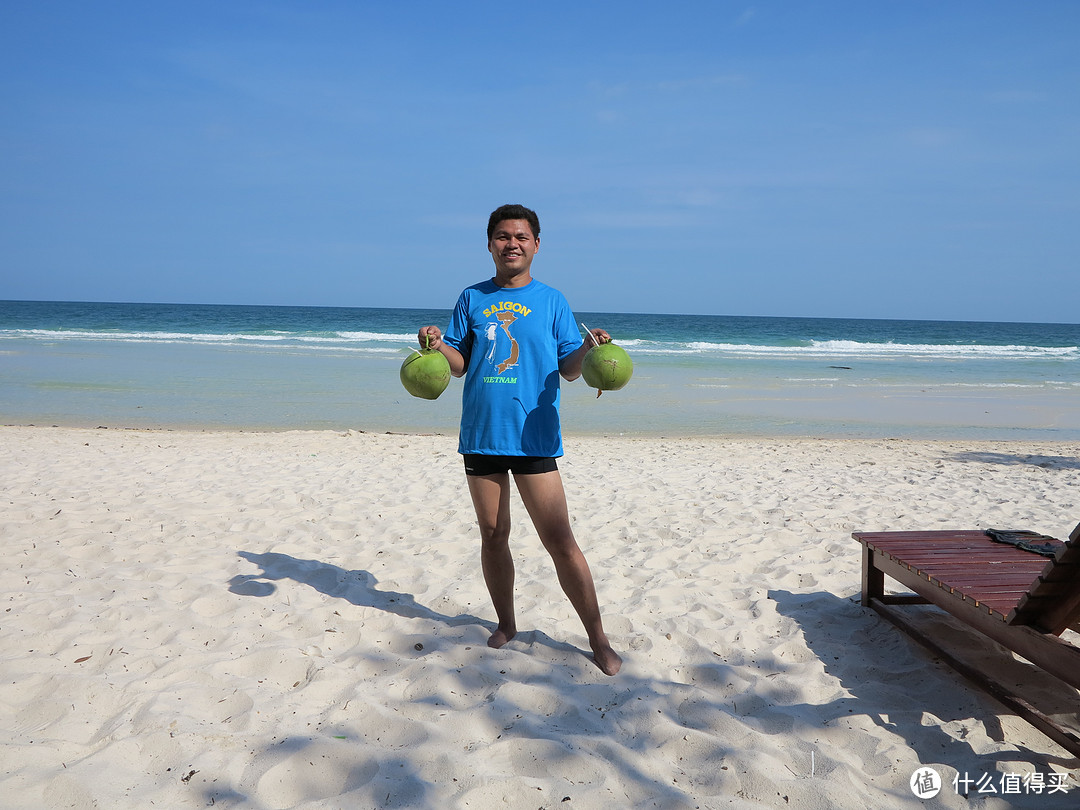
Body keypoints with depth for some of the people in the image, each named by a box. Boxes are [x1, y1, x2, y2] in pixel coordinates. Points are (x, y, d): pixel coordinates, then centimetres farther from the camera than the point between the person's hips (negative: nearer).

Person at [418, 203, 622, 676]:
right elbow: (460, 365, 11)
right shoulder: (473, 299, 11)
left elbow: (569, 369, 3)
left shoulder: (551, 301, 6)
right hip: (481, 436, 3)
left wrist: (588, 348, -17)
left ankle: (599, 641, 6)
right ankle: (506, 625, 31)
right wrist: (438, 345, -9)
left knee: (560, 541, -5)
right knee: (493, 536, 12)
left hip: (534, 437, -3)